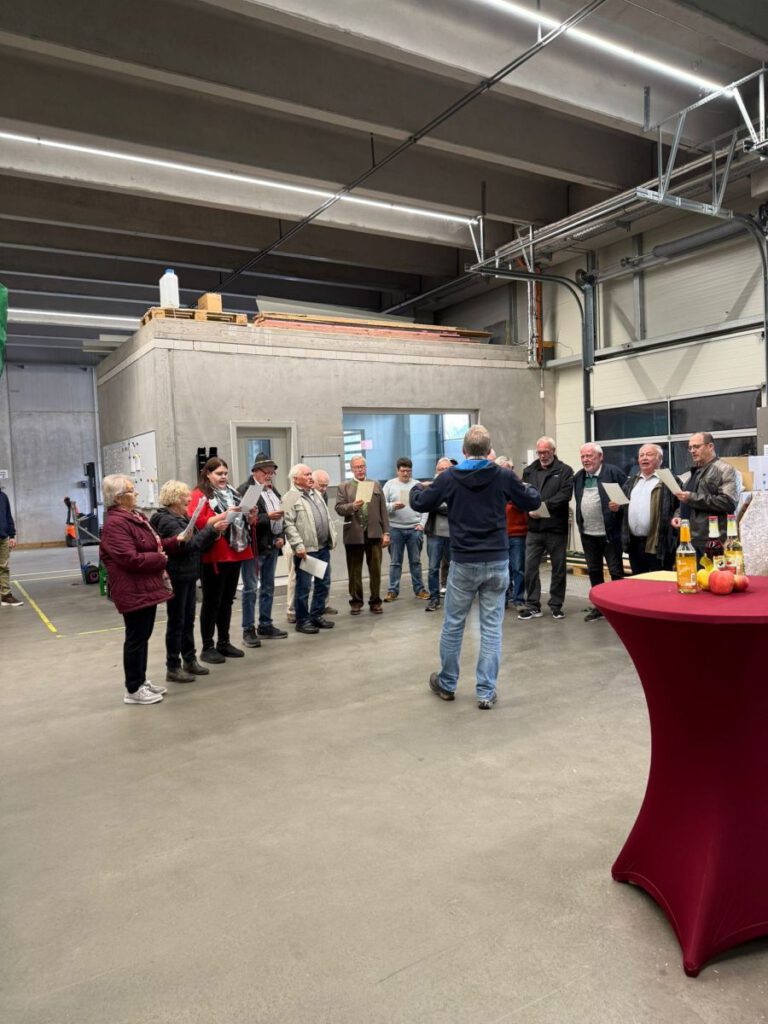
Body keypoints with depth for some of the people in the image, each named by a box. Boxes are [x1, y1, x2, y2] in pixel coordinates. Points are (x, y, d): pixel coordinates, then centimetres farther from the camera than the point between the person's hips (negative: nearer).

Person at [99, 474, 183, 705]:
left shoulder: (136, 516, 13)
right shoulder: (115, 523, -20)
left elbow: (153, 546, 20)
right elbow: (130, 558, -27)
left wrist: (175, 541, 4)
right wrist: (161, 559, -15)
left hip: (147, 587, 10)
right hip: (133, 591, -10)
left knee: (143, 636, 17)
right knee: (136, 638, -1)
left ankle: (141, 681, 29)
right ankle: (133, 690, 10)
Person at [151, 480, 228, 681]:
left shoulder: (182, 518, 15)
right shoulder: (166, 520, -15)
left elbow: (198, 543, 15)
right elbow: (187, 544, -25)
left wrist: (213, 530, -1)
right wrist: (212, 529, -24)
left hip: (189, 576, 9)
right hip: (177, 578, -9)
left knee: (188, 620, 15)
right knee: (176, 622, -1)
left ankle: (190, 660, 25)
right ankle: (173, 668, 7)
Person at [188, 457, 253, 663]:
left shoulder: (232, 493, 17)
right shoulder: (199, 495, -6)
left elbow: (241, 520, 27)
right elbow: (197, 522, -20)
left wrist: (247, 517, 5)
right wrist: (223, 516, -26)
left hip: (234, 553, 7)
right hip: (214, 557, -7)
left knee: (227, 601, 13)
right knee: (212, 602, -1)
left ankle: (224, 642, 23)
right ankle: (207, 647, 7)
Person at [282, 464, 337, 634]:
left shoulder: (316, 494, 17)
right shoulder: (290, 498, -9)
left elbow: (327, 518, 21)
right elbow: (288, 524, -16)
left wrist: (332, 536, 14)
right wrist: (298, 545, -21)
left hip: (323, 547, 8)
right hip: (306, 549, -8)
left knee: (323, 583, 13)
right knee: (304, 586, 0)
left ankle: (316, 615, 25)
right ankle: (302, 620, 11)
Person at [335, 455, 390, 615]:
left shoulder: (376, 485, 11)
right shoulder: (343, 487, 5)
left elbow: (383, 510, 8)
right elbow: (339, 509, -5)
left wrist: (386, 532, 2)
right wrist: (353, 506, -24)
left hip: (374, 534, 1)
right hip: (353, 534, -1)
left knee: (375, 570, 5)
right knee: (354, 571, 6)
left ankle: (375, 601, 16)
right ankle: (356, 602, 18)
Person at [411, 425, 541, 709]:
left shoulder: (449, 477, -5)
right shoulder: (503, 476, -5)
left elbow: (419, 504, 3)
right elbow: (534, 501, 7)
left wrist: (416, 488, 26)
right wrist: (524, 488, 29)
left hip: (463, 563, 0)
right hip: (497, 562, 0)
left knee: (453, 625, 14)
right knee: (492, 628, 7)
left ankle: (446, 684, 29)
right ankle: (486, 692, 11)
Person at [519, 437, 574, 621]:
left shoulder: (565, 471, 1)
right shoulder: (529, 471, 11)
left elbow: (565, 495, -13)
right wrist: (529, 509, -13)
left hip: (557, 528, -2)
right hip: (534, 528, 3)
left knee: (558, 569, 7)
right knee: (530, 567, 2)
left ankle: (556, 605, 20)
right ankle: (532, 606, 12)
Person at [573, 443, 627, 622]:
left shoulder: (614, 472, -8)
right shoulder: (578, 477, 11)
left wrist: (620, 505, -25)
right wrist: (580, 523, 10)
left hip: (610, 532, -6)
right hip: (588, 533, 6)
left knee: (616, 571, 2)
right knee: (594, 571, 13)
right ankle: (598, 606, 24)